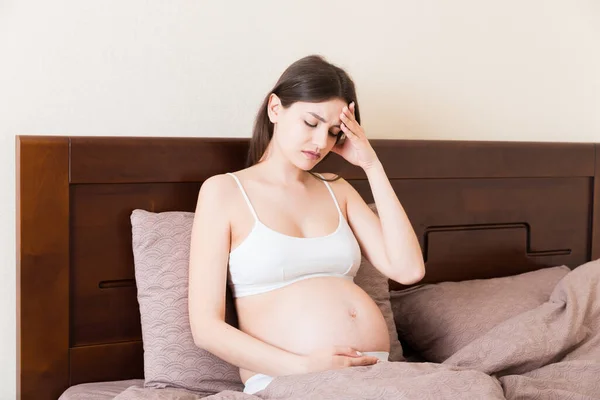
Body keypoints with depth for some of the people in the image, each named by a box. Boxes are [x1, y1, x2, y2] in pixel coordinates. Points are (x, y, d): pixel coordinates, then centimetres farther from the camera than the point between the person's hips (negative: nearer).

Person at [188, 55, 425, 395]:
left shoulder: (336, 190, 18)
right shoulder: (224, 191, 3)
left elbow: (408, 269, 4)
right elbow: (206, 327, -4)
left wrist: (372, 165, 4)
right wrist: (304, 366, -15)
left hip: (376, 369, 5)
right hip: (287, 379, -5)